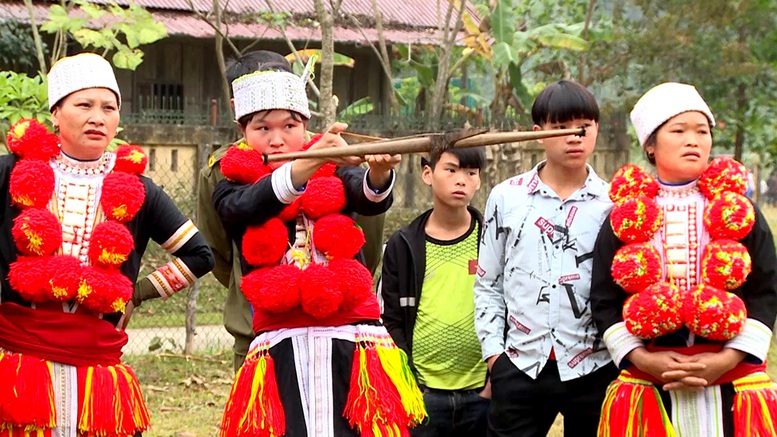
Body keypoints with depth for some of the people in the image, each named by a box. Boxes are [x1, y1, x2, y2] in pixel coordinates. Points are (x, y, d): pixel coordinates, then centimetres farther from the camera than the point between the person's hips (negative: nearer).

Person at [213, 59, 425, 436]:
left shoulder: (334, 173, 11)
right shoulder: (233, 189, 9)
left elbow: (372, 200, -11)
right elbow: (255, 205, -16)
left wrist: (379, 173, -35)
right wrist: (306, 164, -33)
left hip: (353, 345, 0)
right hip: (280, 349, 0)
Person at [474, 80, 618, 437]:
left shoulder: (613, 204, 3)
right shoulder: (506, 197, 5)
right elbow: (488, 284, 9)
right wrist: (493, 351, 2)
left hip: (593, 368, 0)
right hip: (519, 367, 1)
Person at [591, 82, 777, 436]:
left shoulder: (738, 211, 6)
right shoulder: (628, 216, 6)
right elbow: (604, 300, 3)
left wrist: (727, 360, -10)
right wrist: (643, 359, -10)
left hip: (732, 382, 0)